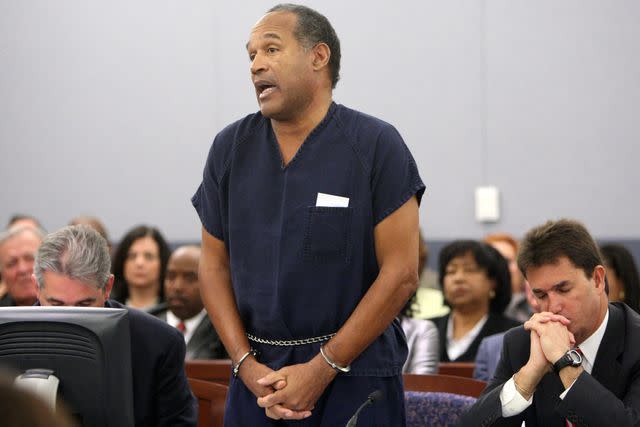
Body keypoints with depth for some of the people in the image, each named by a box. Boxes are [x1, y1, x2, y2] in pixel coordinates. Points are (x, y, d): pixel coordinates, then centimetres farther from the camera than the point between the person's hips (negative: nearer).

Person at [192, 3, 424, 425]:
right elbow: (215, 264, 7)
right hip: (259, 372, 3)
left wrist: (323, 369, -13)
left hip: (355, 372, -3)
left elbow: (401, 274, -10)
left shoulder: (376, 145, -6)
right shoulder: (231, 148, 5)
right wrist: (247, 365, -5)